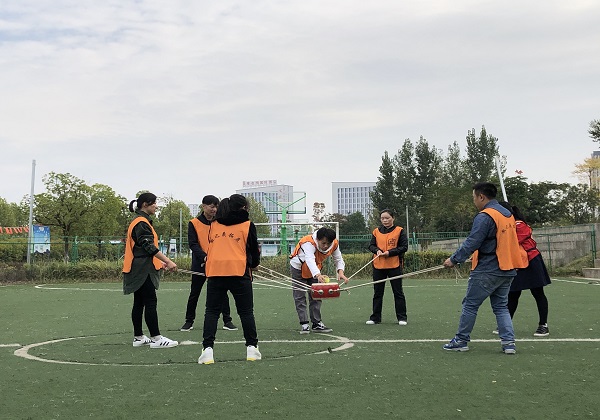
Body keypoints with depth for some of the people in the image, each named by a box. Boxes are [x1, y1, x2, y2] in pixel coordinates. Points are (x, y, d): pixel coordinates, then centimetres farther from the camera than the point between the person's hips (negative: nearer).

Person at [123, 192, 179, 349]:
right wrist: (168, 261, -25)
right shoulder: (141, 223, -14)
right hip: (143, 270, -11)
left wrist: (160, 261, 22)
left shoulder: (140, 222, 18)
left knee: (139, 303, 11)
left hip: (139, 270, 11)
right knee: (150, 302, -10)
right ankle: (156, 338, -9)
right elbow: (149, 247, -22)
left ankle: (138, 337, 15)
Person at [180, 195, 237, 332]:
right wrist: (204, 256, -22)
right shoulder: (194, 223, -1)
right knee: (194, 294, 7)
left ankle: (227, 321, 10)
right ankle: (189, 321, 19)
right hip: (200, 264, -1)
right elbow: (193, 244, -8)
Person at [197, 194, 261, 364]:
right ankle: (251, 347, 11)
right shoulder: (247, 225, 5)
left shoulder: (214, 225, 15)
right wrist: (253, 264, 29)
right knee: (246, 312, 9)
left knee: (211, 311, 6)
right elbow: (254, 250, 10)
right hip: (239, 272, -2)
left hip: (215, 272, 2)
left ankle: (207, 350, -4)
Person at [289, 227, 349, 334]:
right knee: (300, 297, -6)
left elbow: (338, 259, -11)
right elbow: (310, 260, -57)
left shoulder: (334, 244, -23)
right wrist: (318, 275, -74)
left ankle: (317, 323, 13)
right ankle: (304, 324, -1)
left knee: (316, 296, 6)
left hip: (315, 270, 5)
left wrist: (340, 272, -33)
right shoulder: (308, 243, -41)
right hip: (298, 268, -5)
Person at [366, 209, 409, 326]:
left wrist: (389, 252, -16)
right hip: (378, 266, 4)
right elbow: (371, 245, 9)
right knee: (377, 293, 9)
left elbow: (404, 247, -6)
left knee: (398, 292, 3)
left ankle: (402, 317, 12)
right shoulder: (376, 231, 9)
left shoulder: (399, 231, -2)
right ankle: (375, 317, 17)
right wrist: (377, 250, -12)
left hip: (395, 266, -3)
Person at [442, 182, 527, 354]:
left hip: (487, 271, -8)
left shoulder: (485, 216, -15)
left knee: (470, 305, 4)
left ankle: (461, 340, 11)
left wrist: (454, 259, -10)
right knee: (501, 306, 14)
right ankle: (509, 342, 4)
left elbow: (471, 243, -19)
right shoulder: (508, 214, 12)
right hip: (506, 269, 8)